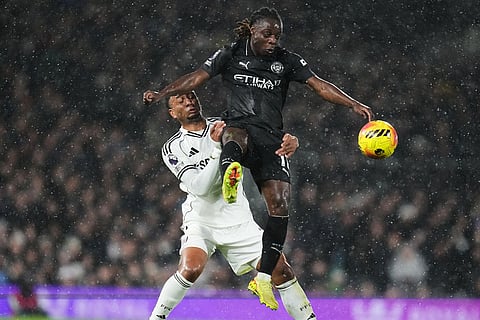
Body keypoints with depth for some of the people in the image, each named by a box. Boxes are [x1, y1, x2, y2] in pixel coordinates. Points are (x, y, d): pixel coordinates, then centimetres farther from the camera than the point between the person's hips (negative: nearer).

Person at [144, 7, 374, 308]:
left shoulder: (287, 60, 10)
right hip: (239, 125, -2)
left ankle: (264, 277, -2)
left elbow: (319, 85, 2)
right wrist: (162, 93, -13)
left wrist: (354, 104, -11)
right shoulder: (231, 55, 8)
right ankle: (230, 176, -80)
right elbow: (197, 77, 1)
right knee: (235, 137, -42)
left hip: (271, 139, 2)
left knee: (280, 206, -10)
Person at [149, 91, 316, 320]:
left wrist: (289, 141, -24)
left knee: (280, 269, -8)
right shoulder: (172, 148, -5)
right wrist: (217, 148, -27)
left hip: (239, 222, 3)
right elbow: (200, 187, -17)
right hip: (201, 221, -3)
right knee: (190, 268, -29)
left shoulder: (226, 127, 3)